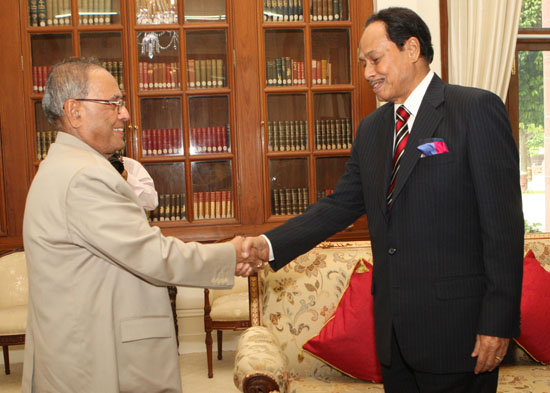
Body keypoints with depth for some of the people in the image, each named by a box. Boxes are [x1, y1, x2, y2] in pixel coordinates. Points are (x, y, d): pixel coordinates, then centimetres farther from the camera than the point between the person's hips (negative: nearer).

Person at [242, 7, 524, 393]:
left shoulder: (477, 109, -8)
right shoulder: (371, 129, 12)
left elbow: (503, 221, -12)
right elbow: (341, 205, 10)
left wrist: (498, 322, -15)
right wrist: (270, 245, -2)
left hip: (456, 324, -6)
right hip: (393, 325, 6)